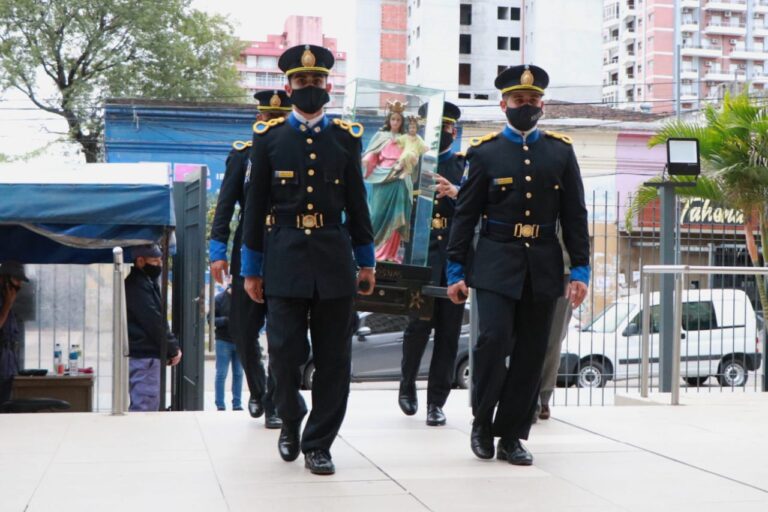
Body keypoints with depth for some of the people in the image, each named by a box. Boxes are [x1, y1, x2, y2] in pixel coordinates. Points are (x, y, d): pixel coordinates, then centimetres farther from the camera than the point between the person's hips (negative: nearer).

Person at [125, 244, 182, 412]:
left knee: (151, 404, 14)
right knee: (145, 407, -11)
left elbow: (158, 320, 19)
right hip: (143, 356, -10)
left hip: (148, 355, 11)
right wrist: (173, 349, -9)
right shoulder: (137, 285, -14)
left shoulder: (147, 283, 19)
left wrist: (172, 348, 8)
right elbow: (154, 323, -18)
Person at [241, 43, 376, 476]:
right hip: (284, 259, -1)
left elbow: (357, 204, 11)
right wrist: (252, 268, 5)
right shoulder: (269, 136, 5)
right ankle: (291, 419, 25)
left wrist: (366, 261, 9)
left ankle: (318, 444, 14)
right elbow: (255, 205, 6)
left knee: (333, 358, 2)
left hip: (334, 260, 1)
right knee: (285, 352, -4)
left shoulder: (347, 137, 8)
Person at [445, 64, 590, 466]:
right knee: (493, 339, -15)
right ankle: (482, 422, 7)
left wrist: (580, 270, 2)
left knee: (531, 353, 3)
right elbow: (465, 215, 3)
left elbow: (575, 216, 8)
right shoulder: (485, 153, 3)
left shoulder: (561, 152, 8)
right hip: (496, 265, -2)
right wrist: (456, 271, -1)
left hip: (543, 269, 3)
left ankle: (511, 437, 13)